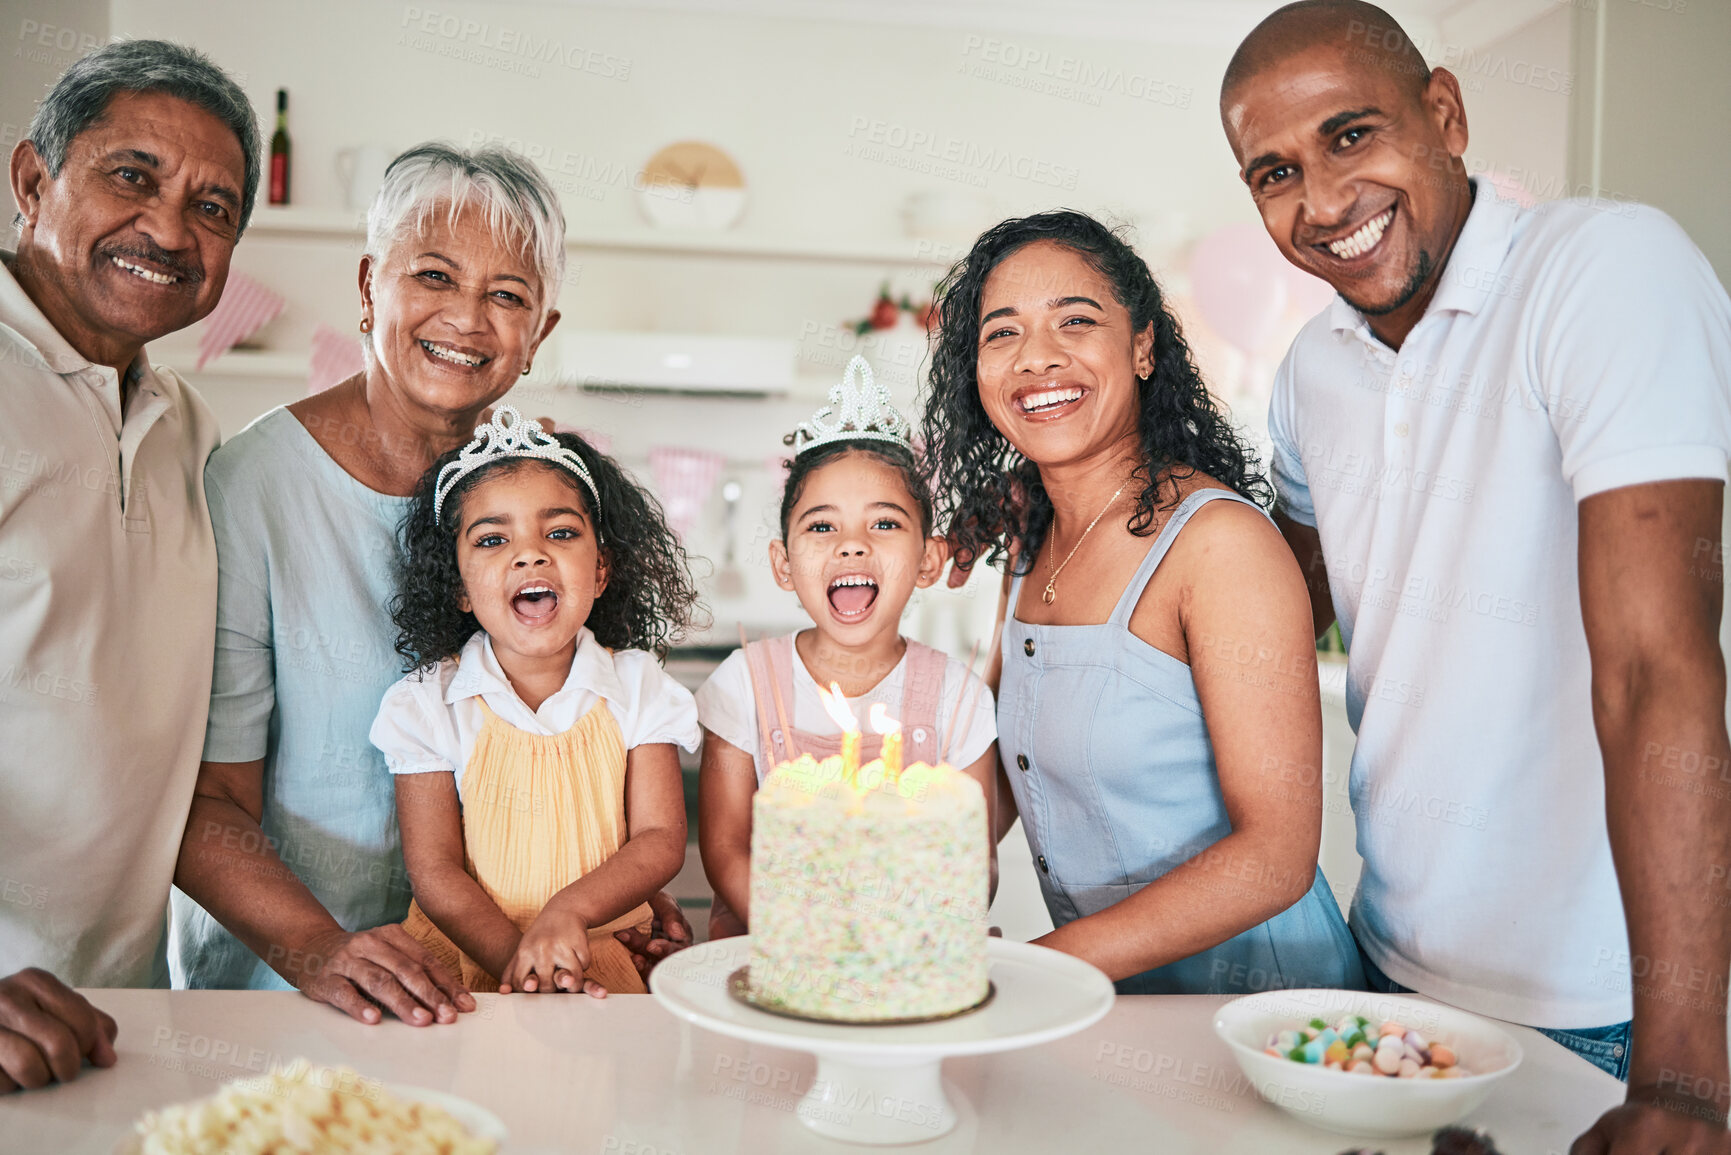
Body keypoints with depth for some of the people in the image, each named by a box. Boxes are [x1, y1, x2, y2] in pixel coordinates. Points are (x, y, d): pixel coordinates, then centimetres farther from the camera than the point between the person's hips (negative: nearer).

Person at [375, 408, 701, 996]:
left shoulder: (639, 687, 1)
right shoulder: (426, 705, -2)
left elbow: (661, 842, -3)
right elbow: (434, 871, -5)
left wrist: (568, 912, -21)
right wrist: (516, 959, -21)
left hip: (611, 947, 0)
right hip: (468, 950, 1)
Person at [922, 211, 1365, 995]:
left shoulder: (1220, 539, -16)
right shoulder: (1028, 538, 5)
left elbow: (1277, 856, -19)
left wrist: (1031, 968, -22)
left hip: (1246, 990, -5)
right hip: (1107, 996, 5)